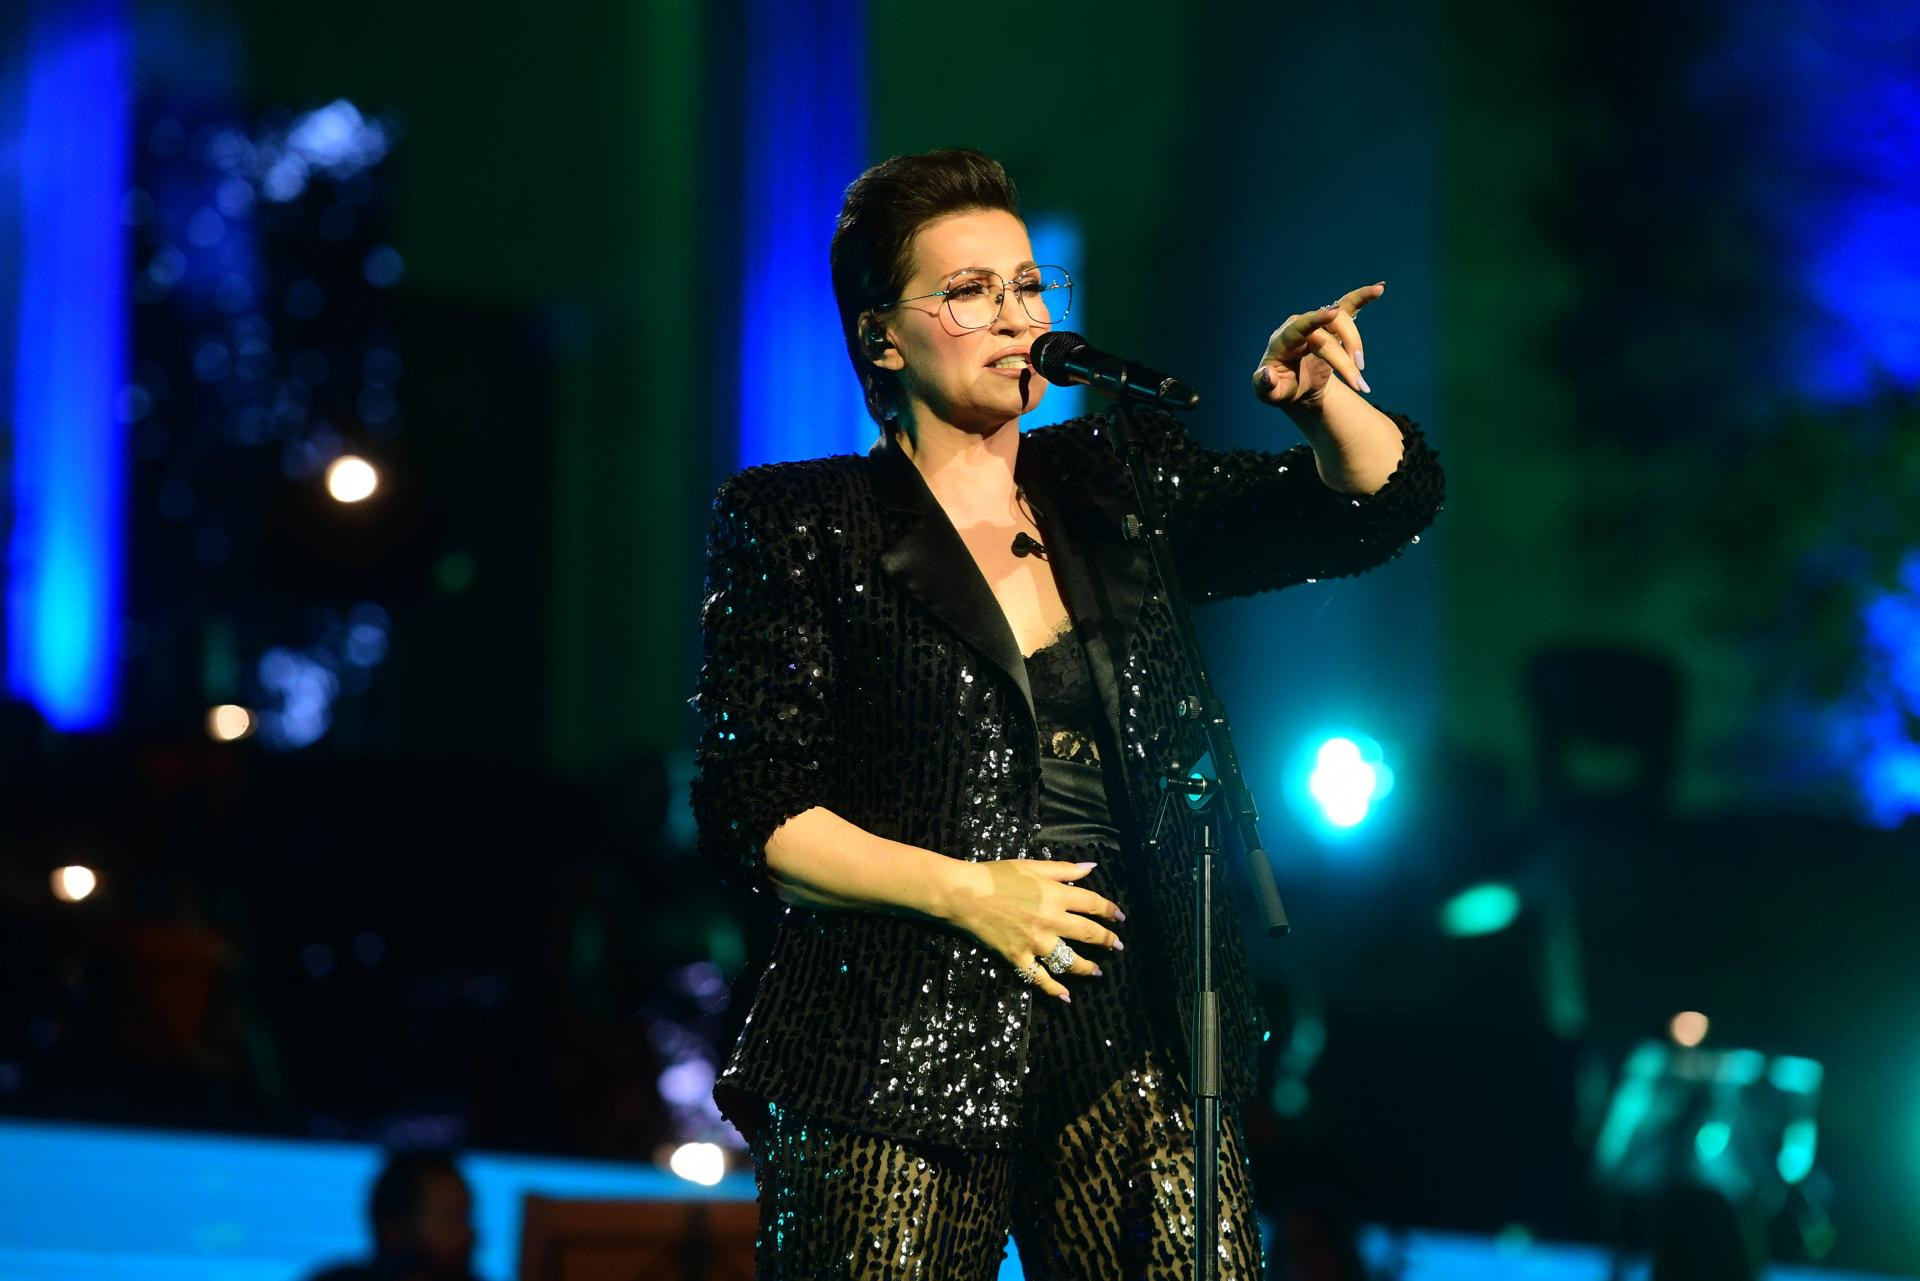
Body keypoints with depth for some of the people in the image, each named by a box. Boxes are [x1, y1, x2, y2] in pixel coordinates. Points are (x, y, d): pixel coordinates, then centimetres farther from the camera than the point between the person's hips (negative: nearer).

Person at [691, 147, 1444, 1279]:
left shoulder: (1116, 488, 15)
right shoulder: (799, 526, 4)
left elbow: (1386, 499, 13)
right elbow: (753, 813, -2)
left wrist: (1322, 398, -9)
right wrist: (967, 892, -12)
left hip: (1129, 1046, 3)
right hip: (903, 1050, -3)